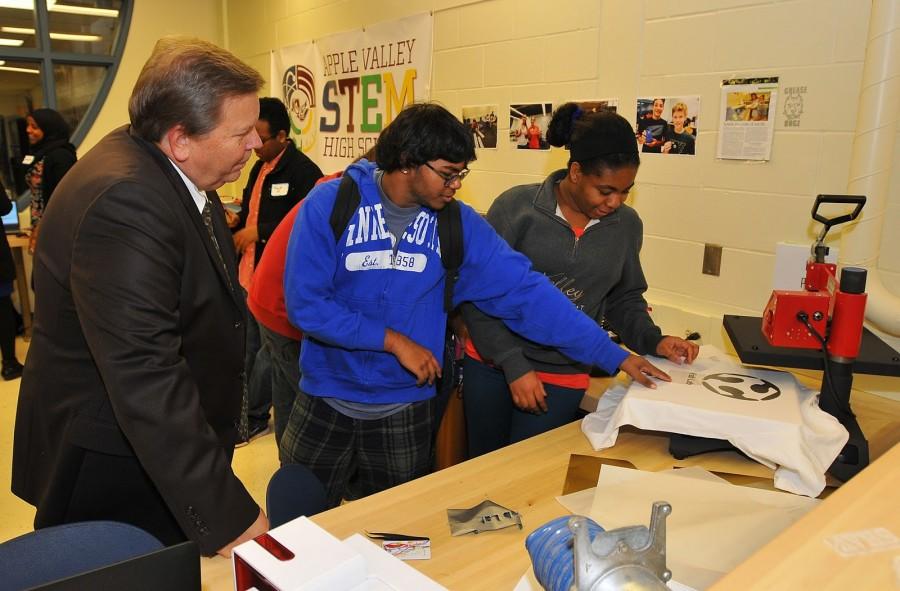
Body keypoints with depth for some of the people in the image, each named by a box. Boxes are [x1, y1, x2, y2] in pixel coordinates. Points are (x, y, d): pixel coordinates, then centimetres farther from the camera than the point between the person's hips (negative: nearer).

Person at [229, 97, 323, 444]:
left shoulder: (303, 171, -17)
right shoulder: (259, 168, 13)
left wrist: (259, 231, -19)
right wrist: (238, 222, 5)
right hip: (250, 273, 9)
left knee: (268, 351, 5)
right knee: (248, 348, 18)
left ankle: (253, 418, 21)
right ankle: (245, 413, 32)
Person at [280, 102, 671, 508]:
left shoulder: (457, 223, -7)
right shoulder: (330, 204, -13)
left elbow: (526, 291, -10)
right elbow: (305, 302, -17)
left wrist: (614, 356, -12)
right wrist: (393, 340, -19)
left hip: (405, 412, 1)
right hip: (324, 401, -1)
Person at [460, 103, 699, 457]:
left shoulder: (626, 225, 0)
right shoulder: (516, 207, -12)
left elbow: (623, 298, 14)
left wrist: (653, 341, -3)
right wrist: (513, 365, -15)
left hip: (563, 378, 2)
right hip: (491, 364, -1)